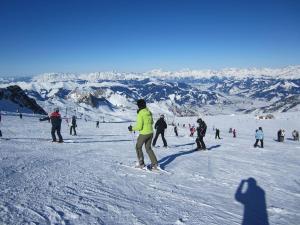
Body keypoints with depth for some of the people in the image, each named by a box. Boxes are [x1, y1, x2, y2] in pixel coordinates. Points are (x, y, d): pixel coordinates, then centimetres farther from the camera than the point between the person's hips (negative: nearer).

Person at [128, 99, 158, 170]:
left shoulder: (140, 114, -17)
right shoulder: (149, 112, 4)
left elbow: (139, 126, -19)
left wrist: (132, 128, -4)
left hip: (144, 133, -7)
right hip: (151, 132, 7)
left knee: (138, 147, 13)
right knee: (148, 148, 18)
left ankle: (141, 164, 14)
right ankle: (155, 164, 14)